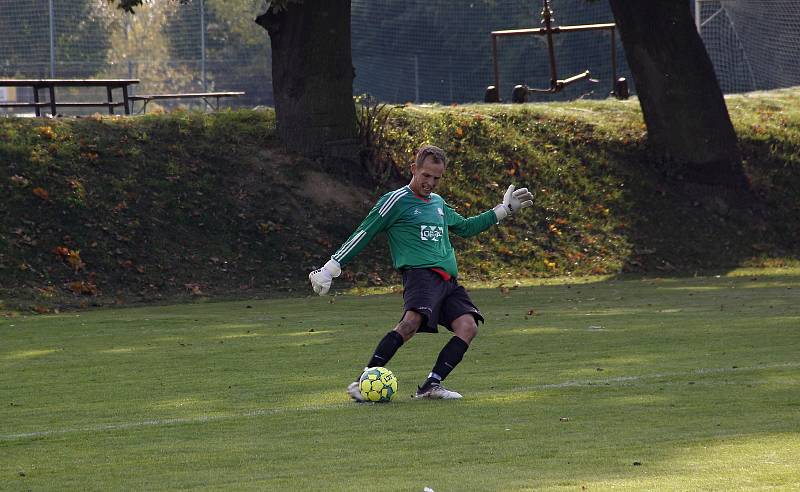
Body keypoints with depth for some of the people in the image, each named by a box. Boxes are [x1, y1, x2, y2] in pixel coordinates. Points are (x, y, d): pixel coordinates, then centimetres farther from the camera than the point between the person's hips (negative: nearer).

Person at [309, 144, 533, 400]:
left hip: (448, 280, 7)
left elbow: (465, 227, 41)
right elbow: (363, 235, 4)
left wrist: (504, 210, 40)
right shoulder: (396, 200, 3)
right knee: (412, 322, -32)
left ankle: (431, 385, -15)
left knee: (468, 326, -16)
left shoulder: (437, 203, 24)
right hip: (421, 274, -7)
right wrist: (330, 269, 1)